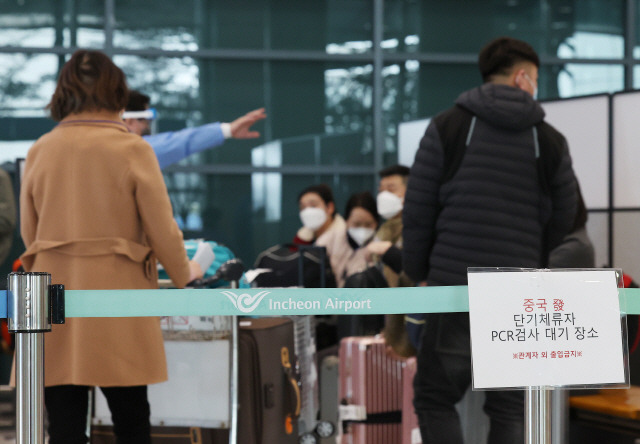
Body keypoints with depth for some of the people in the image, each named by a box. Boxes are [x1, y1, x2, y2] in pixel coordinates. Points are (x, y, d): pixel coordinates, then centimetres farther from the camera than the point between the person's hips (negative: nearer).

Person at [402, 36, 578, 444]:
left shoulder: (447, 128, 1)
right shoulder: (550, 142, 5)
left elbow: (417, 209, 0)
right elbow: (562, 220, 12)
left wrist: (418, 272, 11)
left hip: (453, 285, -1)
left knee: (434, 399, 7)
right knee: (510, 409, 10)